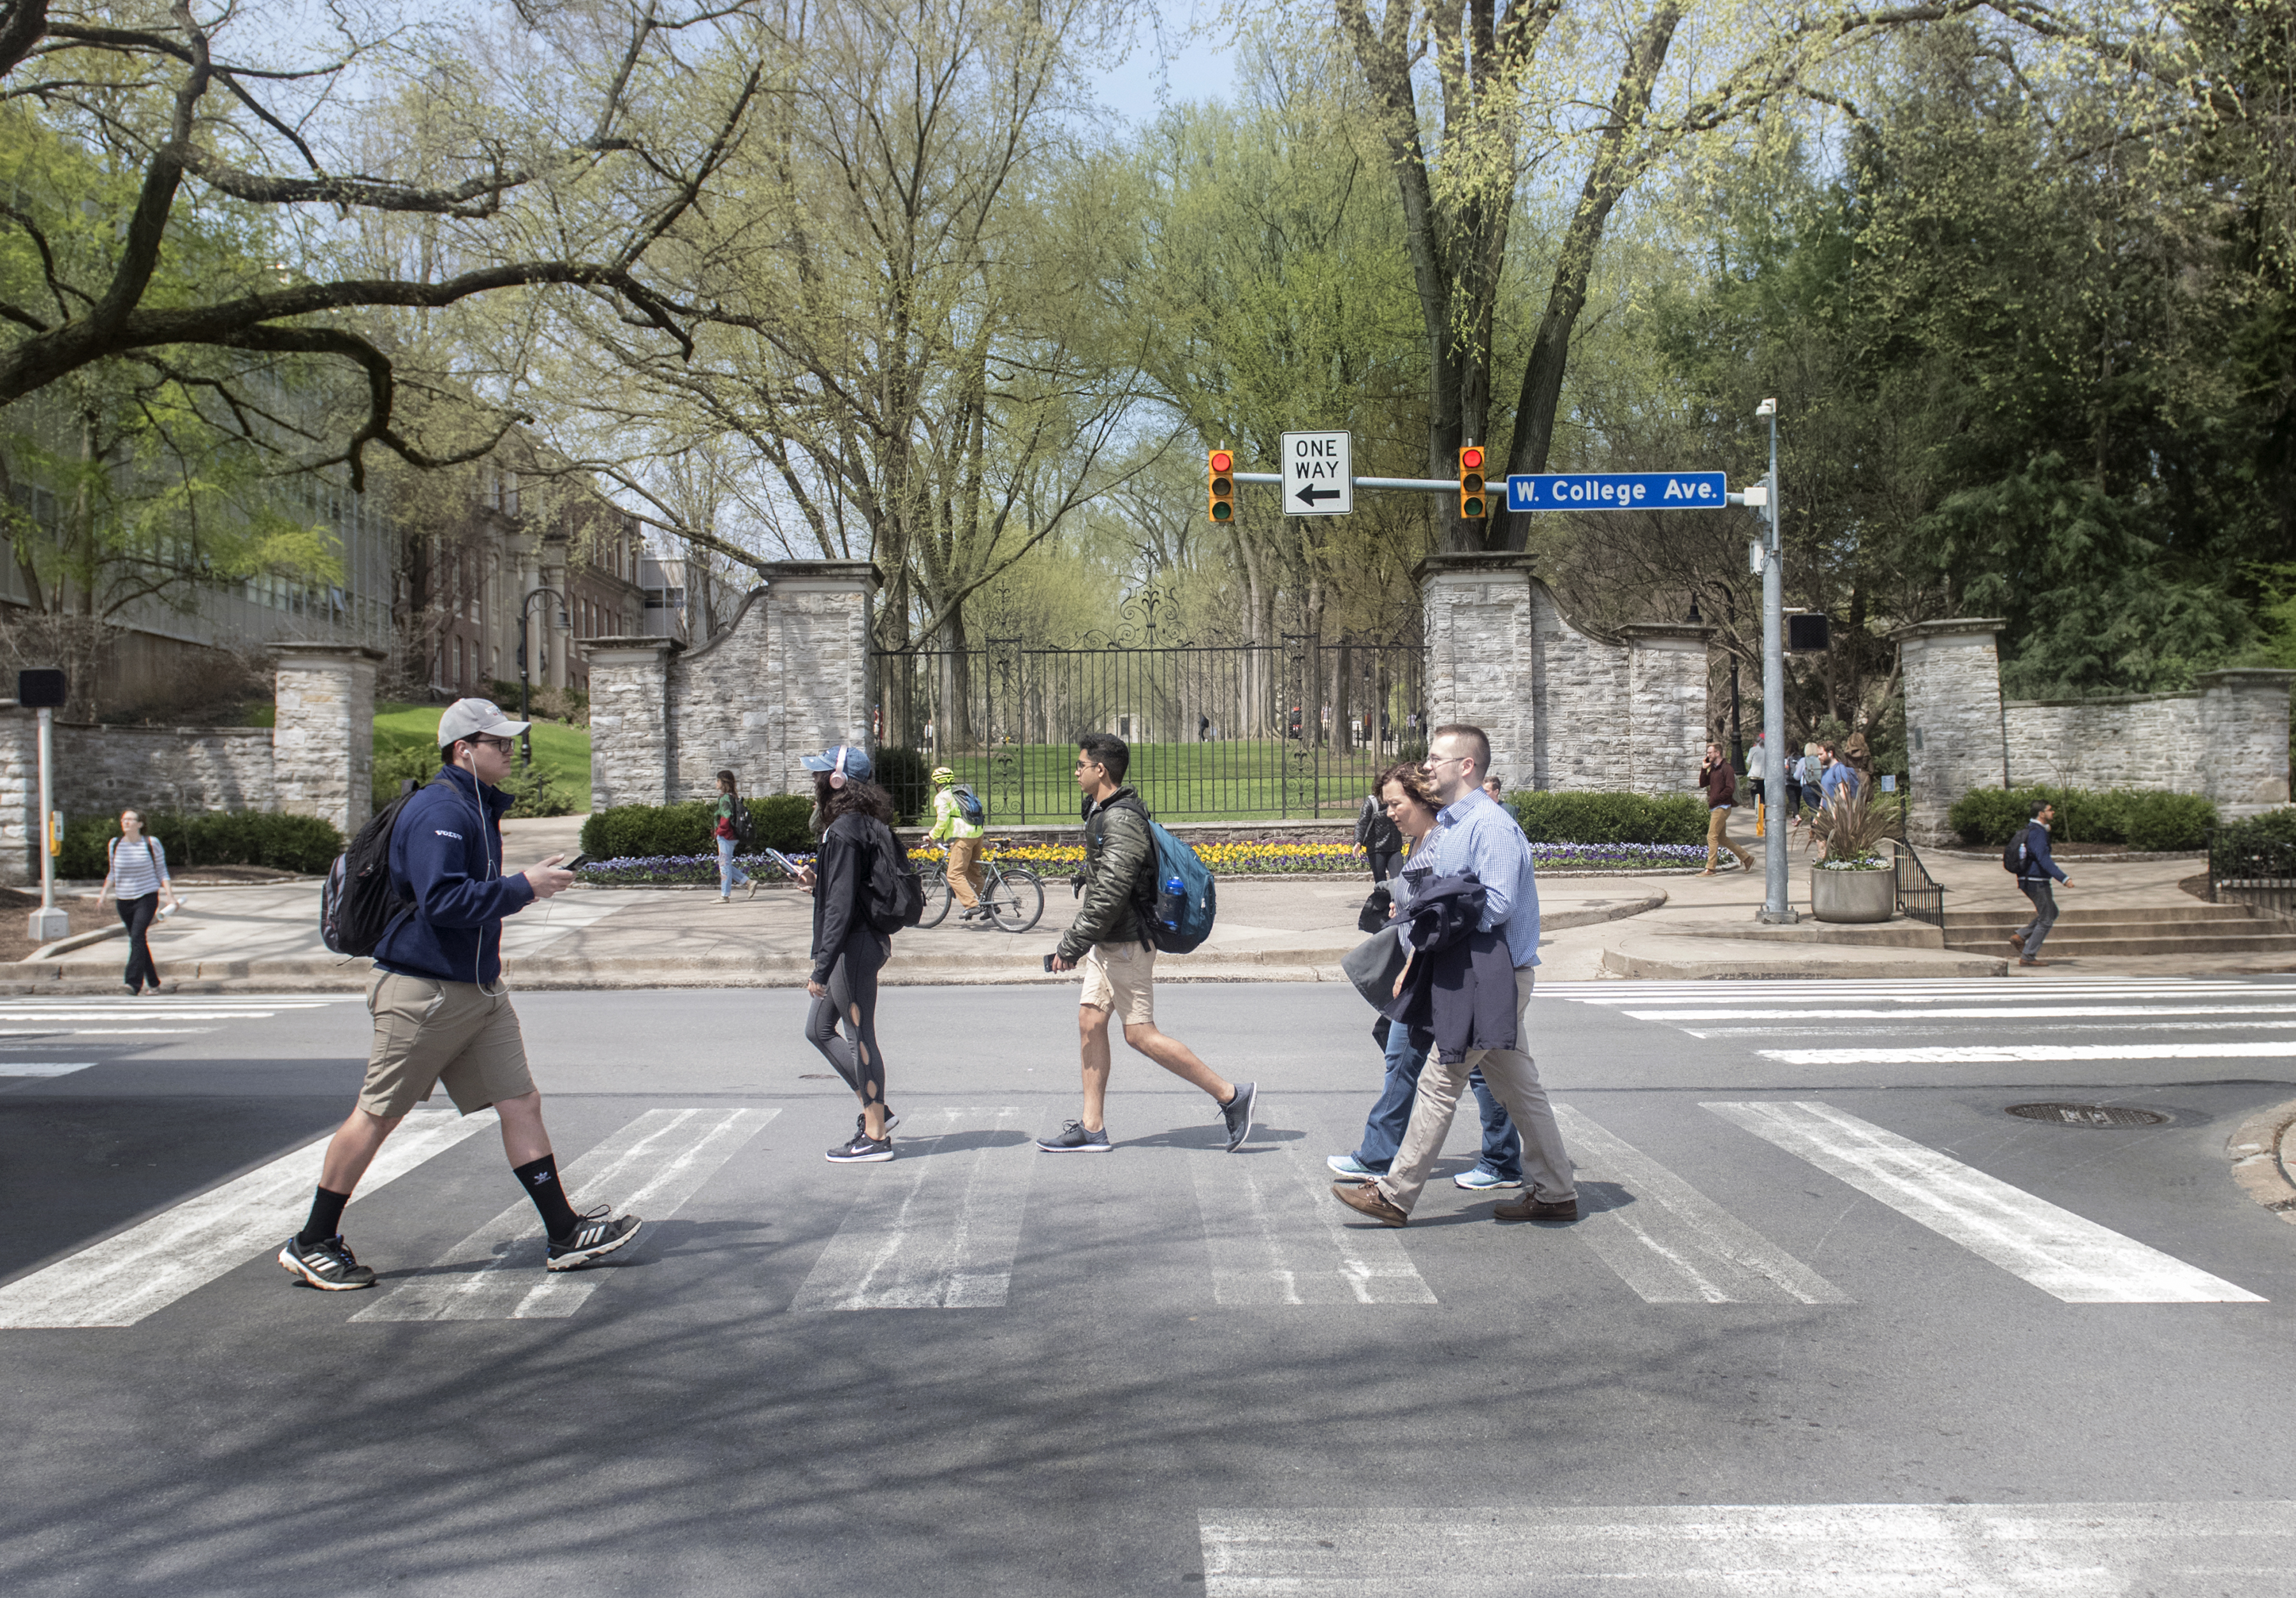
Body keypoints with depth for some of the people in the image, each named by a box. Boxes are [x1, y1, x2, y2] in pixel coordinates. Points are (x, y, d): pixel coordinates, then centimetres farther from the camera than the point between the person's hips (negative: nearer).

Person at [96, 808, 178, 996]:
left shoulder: (152, 844, -4)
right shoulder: (115, 844, 5)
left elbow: (162, 872, 3)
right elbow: (113, 874, 16)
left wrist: (169, 894, -6)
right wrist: (103, 893, 6)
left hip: (147, 897, -4)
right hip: (124, 901, 5)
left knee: (137, 937, -20)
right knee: (137, 941, 9)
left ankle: (133, 985, -27)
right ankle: (153, 983, 21)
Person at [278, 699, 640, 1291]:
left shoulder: (480, 806, 14)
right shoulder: (439, 811, -17)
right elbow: (442, 899, -27)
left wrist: (531, 883, 14)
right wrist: (522, 888, -21)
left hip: (479, 987, 9)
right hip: (422, 991, -9)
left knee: (521, 1103, 5)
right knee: (377, 1115, 1)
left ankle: (565, 1233, 8)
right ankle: (313, 1244, 14)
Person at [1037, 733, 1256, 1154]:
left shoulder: (1121, 821, -21)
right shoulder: (1103, 812, 12)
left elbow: (1109, 894, -26)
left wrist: (1071, 946, -21)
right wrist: (1077, 940, 22)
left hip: (1127, 944, -10)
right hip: (1108, 943, 10)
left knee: (1140, 1034, -6)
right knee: (1090, 1020, 8)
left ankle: (1231, 1095, 0)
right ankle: (1091, 1128, 13)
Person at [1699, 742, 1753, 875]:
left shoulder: (1726, 768, -11)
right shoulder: (1713, 769, 16)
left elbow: (1730, 789, -18)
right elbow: (1702, 784, 13)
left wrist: (1715, 799, -16)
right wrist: (1704, 769, 3)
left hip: (1722, 807, -9)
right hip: (1714, 808, 9)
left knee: (1712, 837, -11)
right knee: (1722, 838, 12)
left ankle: (1710, 869, -10)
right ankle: (1747, 858, 21)